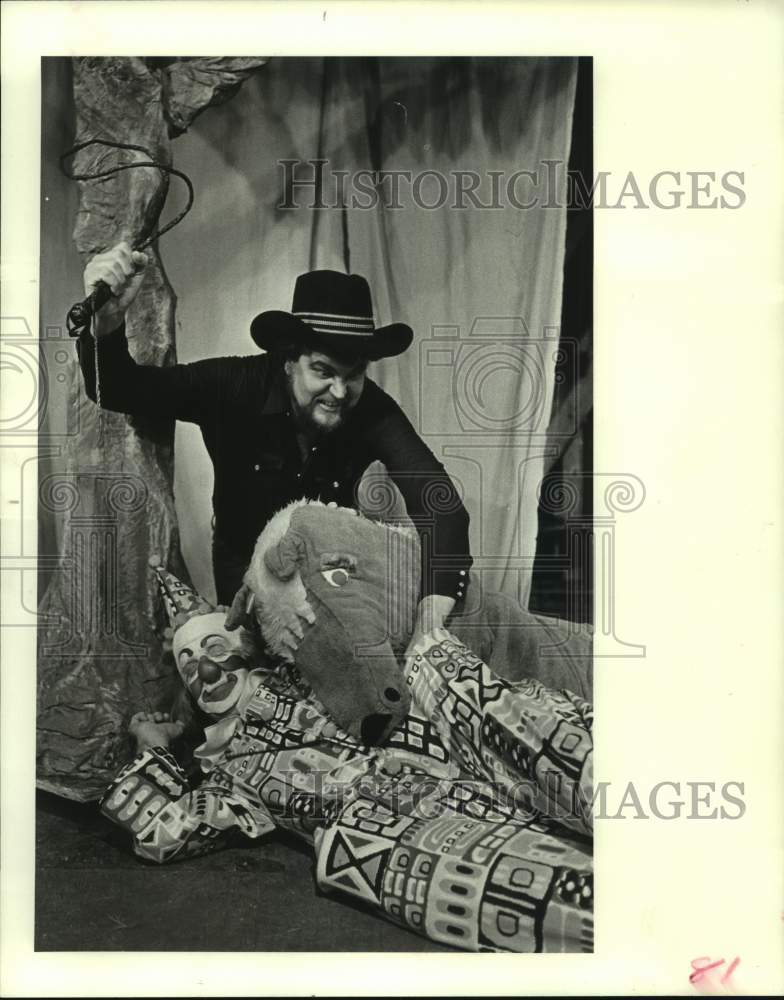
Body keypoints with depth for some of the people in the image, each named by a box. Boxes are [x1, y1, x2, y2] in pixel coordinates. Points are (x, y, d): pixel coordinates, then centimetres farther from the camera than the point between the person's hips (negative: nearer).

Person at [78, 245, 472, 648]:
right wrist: (107, 323, -53)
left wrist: (428, 630, -51)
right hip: (246, 567, -1)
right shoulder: (236, 386, -26)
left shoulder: (372, 411, -25)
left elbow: (438, 500, -36)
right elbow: (118, 390, -29)